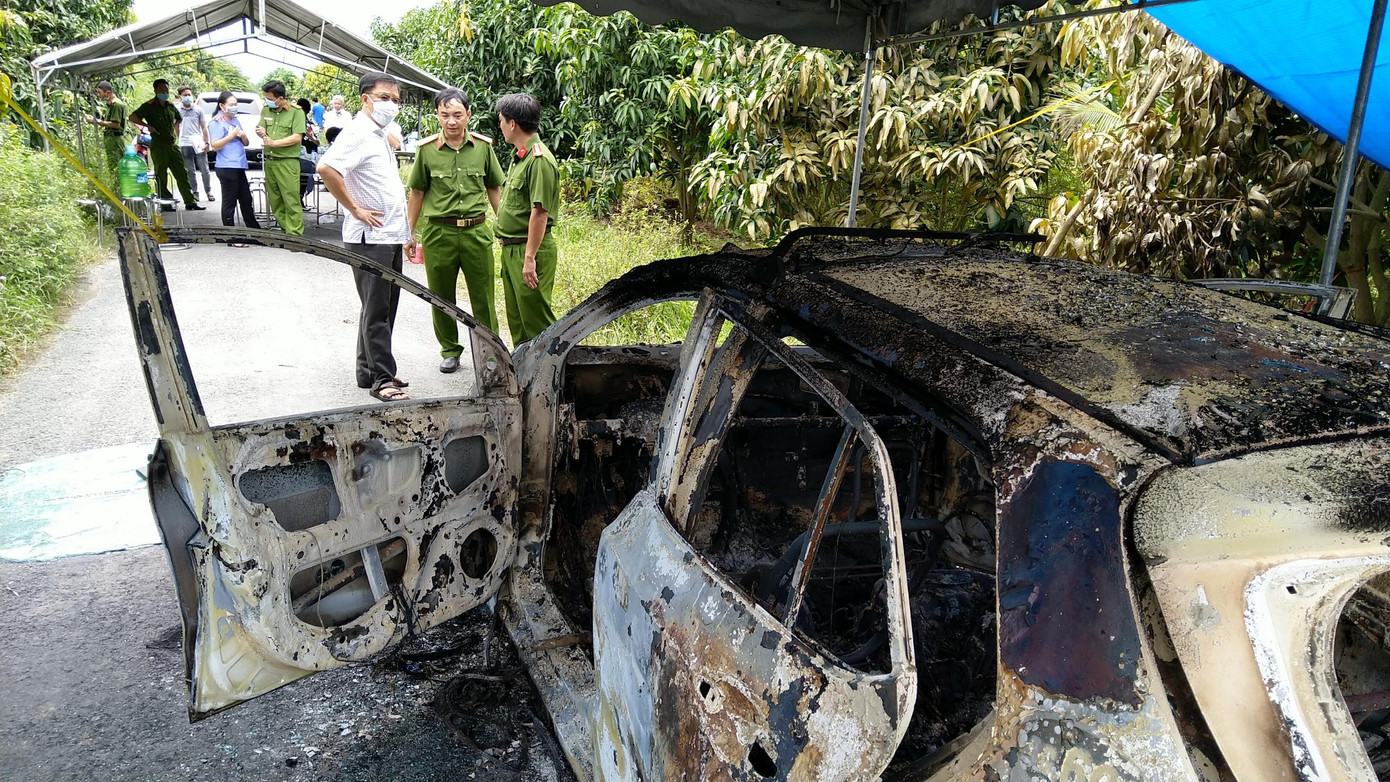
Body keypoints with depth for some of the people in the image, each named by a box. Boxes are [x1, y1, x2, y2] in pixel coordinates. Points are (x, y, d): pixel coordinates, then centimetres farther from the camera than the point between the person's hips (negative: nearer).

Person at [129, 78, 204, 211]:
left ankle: (190, 202, 5)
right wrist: (148, 126, -15)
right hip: (158, 145, -6)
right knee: (161, 177, 0)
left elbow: (179, 118, 33)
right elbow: (133, 117, -10)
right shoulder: (149, 106, -4)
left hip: (173, 144, 6)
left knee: (182, 174, 4)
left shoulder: (170, 106, 13)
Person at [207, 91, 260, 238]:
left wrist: (243, 136, 0)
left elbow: (246, 143, 22)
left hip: (239, 167, 8)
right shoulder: (216, 123, -6)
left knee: (246, 200, 15)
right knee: (229, 203, -4)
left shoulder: (235, 120, 18)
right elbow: (215, 146, -13)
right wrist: (230, 136, -20)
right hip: (226, 167, -8)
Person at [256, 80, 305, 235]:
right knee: (275, 201, 8)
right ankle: (285, 230, 15)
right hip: (269, 161, 6)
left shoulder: (296, 111, -5)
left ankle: (294, 234, -6)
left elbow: (297, 137, -12)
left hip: (287, 162, -6)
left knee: (291, 201, -9)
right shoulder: (266, 110, 13)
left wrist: (273, 143, -11)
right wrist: (261, 133, -11)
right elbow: (262, 130, 14)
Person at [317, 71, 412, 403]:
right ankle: (382, 379, 2)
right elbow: (326, 168, -27)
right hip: (370, 237, -9)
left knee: (382, 308, 14)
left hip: (390, 236, 9)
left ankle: (368, 371, 24)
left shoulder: (380, 135, 16)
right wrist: (355, 209, -21)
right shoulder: (358, 133, -13)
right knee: (376, 310, -4)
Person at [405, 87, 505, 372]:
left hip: (476, 231, 0)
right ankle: (450, 350, 27)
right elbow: (417, 193, 7)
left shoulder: (483, 146, 1)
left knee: (483, 297, 5)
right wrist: (411, 234, 9)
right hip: (438, 231, 0)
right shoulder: (426, 149, -1)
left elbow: (494, 189, 11)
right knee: (442, 297, 11)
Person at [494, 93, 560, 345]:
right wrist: (508, 246, 19)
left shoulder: (539, 159, -17)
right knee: (516, 318, 17)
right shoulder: (521, 157, 15)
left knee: (536, 318, -5)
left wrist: (530, 258, -23)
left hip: (530, 250, -10)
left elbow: (540, 212, -22)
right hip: (511, 249, 10)